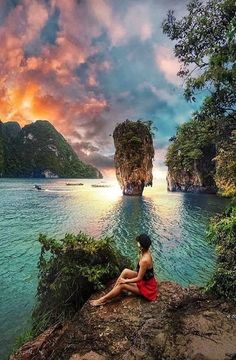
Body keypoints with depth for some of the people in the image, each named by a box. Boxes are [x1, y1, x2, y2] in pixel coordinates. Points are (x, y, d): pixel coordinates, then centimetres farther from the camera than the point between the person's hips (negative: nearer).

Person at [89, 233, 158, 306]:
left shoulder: (144, 260, -34)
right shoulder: (146, 252, -6)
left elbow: (139, 278, -23)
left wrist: (125, 281, -14)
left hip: (147, 286, -8)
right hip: (144, 279, 8)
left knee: (122, 285, -13)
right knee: (125, 271, -2)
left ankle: (102, 300, -1)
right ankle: (112, 291, 7)